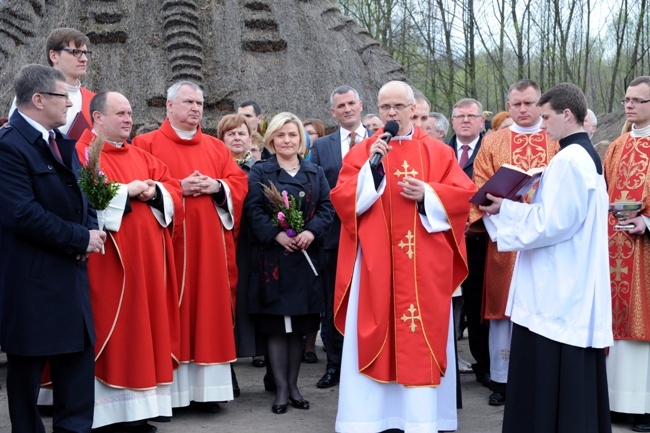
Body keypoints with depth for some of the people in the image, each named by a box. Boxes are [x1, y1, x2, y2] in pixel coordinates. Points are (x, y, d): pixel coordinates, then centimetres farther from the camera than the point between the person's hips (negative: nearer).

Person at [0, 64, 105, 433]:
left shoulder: (63, 142, 15)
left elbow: (81, 197, 20)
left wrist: (91, 231, -2)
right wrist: (81, 238, -16)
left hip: (71, 273, 8)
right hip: (31, 278, -8)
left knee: (79, 360, 10)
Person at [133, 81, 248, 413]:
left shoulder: (217, 147, 16)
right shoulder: (147, 144, 3)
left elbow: (239, 183, 11)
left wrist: (216, 187, -8)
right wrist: (177, 188, -15)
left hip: (210, 243, 4)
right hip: (169, 241, -4)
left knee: (209, 303, 3)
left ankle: (207, 388, 9)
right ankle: (169, 390, 2)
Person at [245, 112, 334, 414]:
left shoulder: (315, 173, 14)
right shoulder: (259, 173, 6)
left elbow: (327, 207, 3)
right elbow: (254, 210, -5)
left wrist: (311, 232, -15)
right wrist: (277, 234, -19)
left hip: (306, 258, 3)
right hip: (273, 258, -2)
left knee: (300, 324, 6)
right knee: (277, 324, -2)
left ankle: (293, 385, 15)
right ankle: (281, 389, 5)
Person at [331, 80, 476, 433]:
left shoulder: (438, 152, 9)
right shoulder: (362, 151, 6)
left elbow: (463, 194, 3)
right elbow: (341, 199, -4)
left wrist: (427, 194, -13)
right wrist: (371, 167, -16)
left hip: (425, 264, 1)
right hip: (375, 262, -1)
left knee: (425, 335, 2)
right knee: (373, 333, -2)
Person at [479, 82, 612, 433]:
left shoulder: (567, 160, -17)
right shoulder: (587, 156, 13)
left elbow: (551, 223, -21)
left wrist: (505, 210, -9)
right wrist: (513, 208, 8)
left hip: (556, 293, -10)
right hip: (574, 290, 10)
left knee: (549, 379, -3)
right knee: (575, 377, 14)